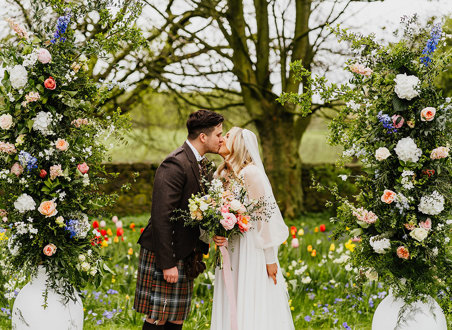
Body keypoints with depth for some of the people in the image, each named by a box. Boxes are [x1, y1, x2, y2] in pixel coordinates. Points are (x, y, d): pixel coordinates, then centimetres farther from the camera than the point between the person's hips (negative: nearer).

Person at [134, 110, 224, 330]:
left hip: (186, 254, 9)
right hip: (166, 253, -9)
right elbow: (161, 217, -24)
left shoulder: (200, 163, 10)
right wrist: (167, 263, -24)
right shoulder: (175, 165, -20)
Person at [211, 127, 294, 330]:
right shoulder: (220, 175, 10)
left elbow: (265, 215, -13)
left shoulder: (251, 172, -12)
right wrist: (216, 235, -7)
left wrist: (270, 259, -13)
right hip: (228, 250, 7)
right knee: (230, 312, 9)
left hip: (252, 250, -7)